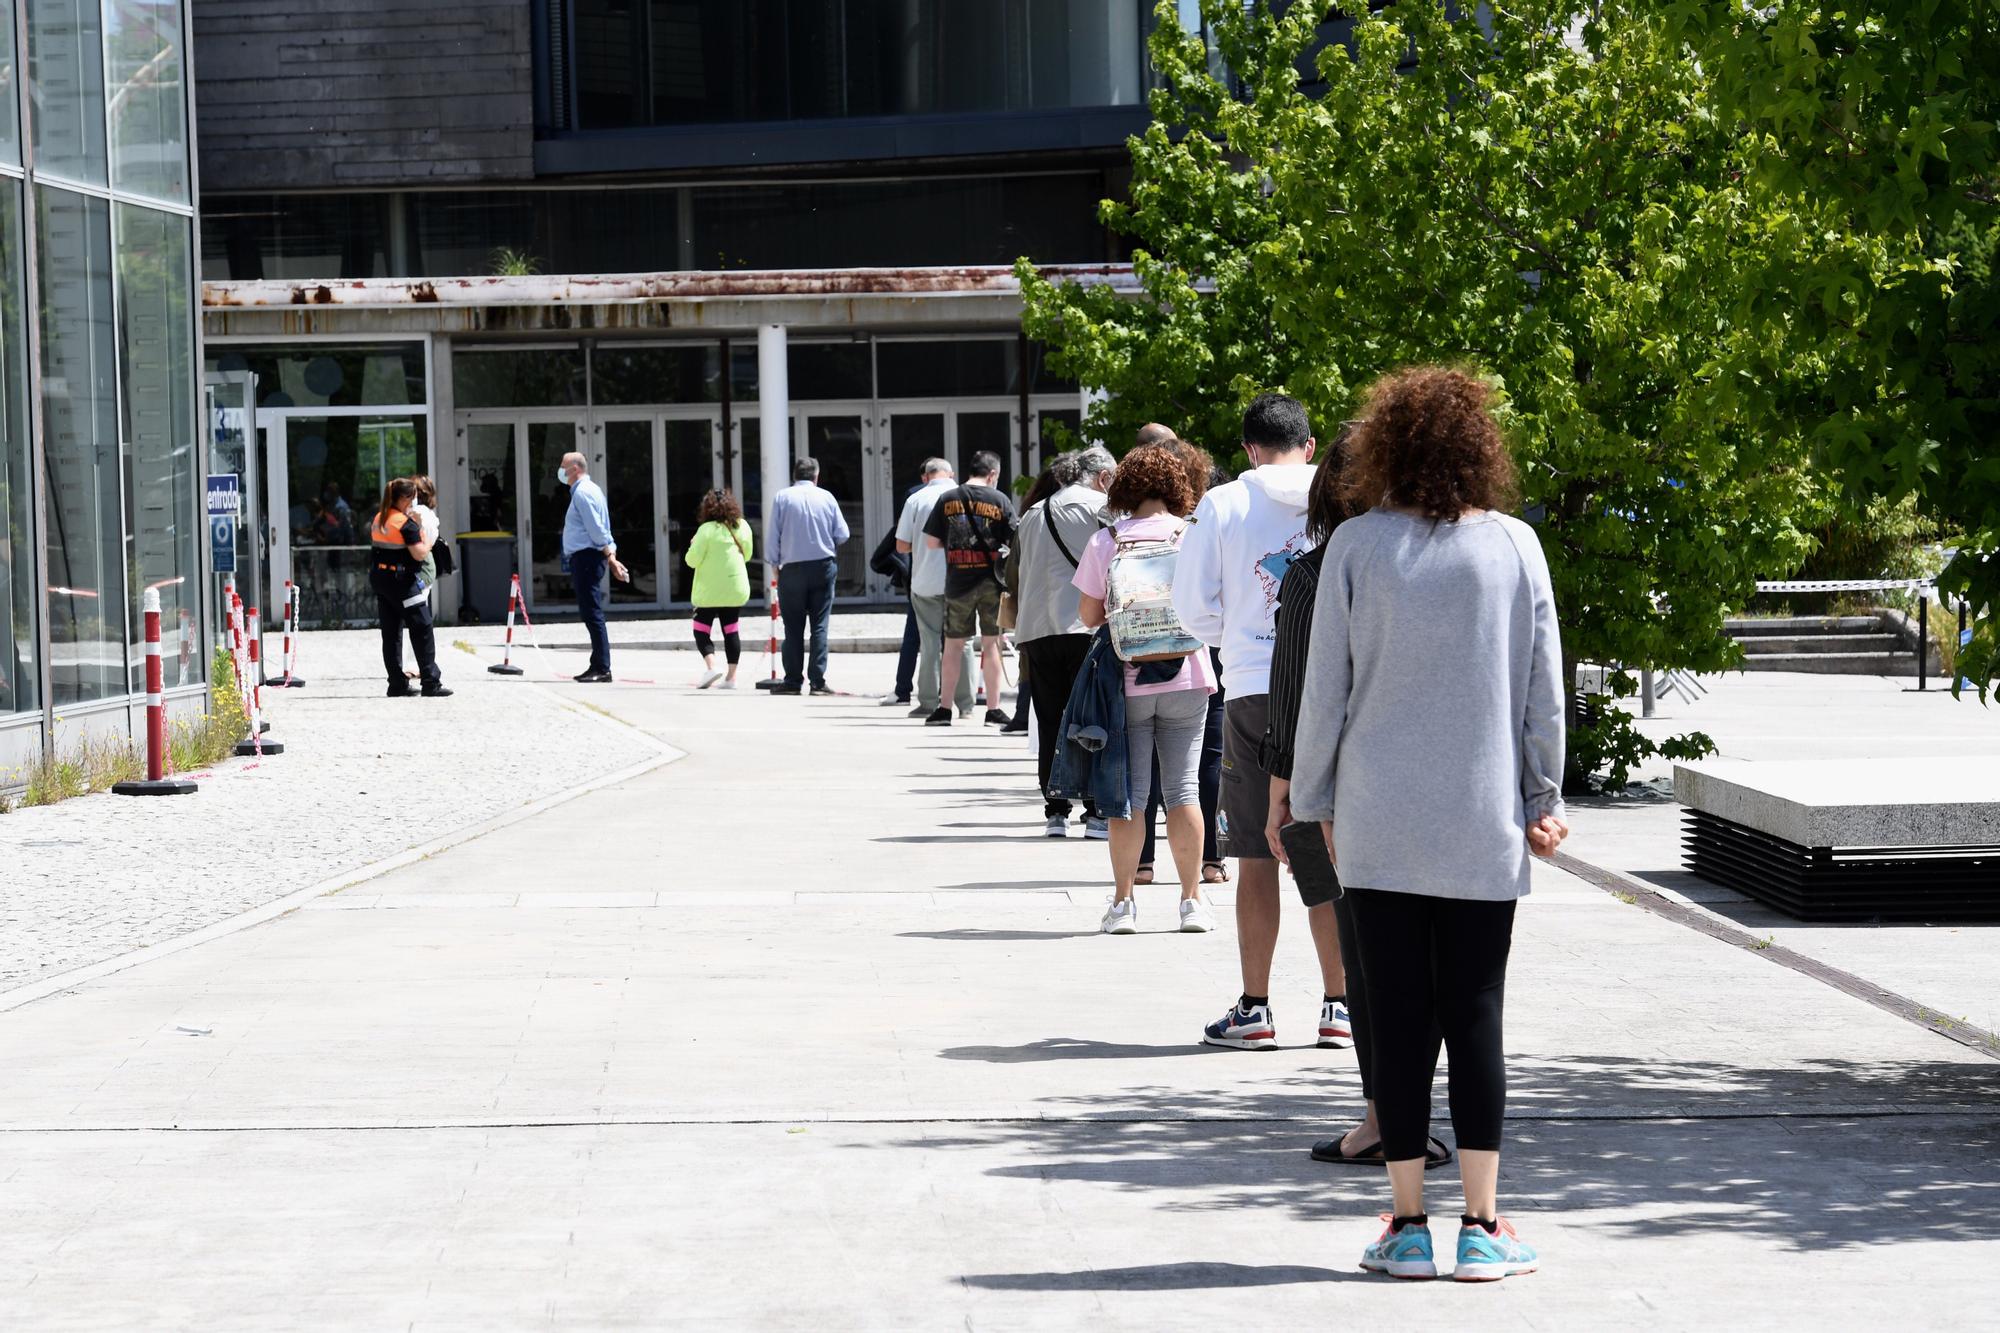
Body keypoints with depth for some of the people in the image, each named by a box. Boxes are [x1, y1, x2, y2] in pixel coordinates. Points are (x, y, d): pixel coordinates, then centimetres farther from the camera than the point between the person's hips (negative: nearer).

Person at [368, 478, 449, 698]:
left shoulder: (378, 519, 9)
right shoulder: (406, 523, -15)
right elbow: (419, 554, -18)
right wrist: (428, 540, 1)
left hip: (379, 578, 8)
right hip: (401, 581, -8)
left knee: (390, 633, 10)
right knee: (422, 630, -2)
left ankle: (397, 684, 11)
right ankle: (430, 683, -3)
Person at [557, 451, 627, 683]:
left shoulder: (582, 493, -13)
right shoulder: (589, 489, 20)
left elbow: (596, 529, -17)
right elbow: (599, 530, 18)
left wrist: (610, 557, -13)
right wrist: (611, 554, 14)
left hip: (586, 557, -11)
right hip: (584, 557, 11)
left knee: (592, 613, -11)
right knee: (590, 614, 13)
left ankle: (602, 669, -12)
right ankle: (598, 666, 17)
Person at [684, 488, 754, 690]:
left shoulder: (707, 530, -14)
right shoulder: (742, 527, 2)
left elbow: (692, 560, -14)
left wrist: (693, 546, 6)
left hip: (710, 591, -5)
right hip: (736, 589, 5)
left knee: (702, 630, 4)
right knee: (731, 631, 9)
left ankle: (710, 666, -16)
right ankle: (732, 677, 7)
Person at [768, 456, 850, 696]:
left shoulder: (781, 497, -1)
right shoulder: (826, 497, 2)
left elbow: (774, 535, -2)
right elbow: (842, 534, 1)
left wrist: (775, 563, 10)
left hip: (792, 568, -1)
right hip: (823, 567, 1)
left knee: (794, 627, 5)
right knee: (820, 625, 2)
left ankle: (793, 681, 5)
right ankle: (818, 681, -3)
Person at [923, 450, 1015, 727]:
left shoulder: (947, 499, 1)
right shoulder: (1000, 500, -4)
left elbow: (932, 542, 2)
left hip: (957, 582, 1)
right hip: (991, 581, -1)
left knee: (953, 644, 10)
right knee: (991, 643, 5)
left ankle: (944, 709, 12)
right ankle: (993, 710, 6)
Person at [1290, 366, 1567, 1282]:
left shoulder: (1356, 546, -3)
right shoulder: (1515, 546, 0)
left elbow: (1325, 687, 0)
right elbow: (1544, 688, 4)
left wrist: (1315, 801, 11)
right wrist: (1544, 797, 14)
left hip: (1378, 825, -1)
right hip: (1483, 827, 1)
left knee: (1398, 1018, 4)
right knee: (1475, 1015, 5)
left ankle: (1407, 1226, 7)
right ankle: (1480, 1227, 5)